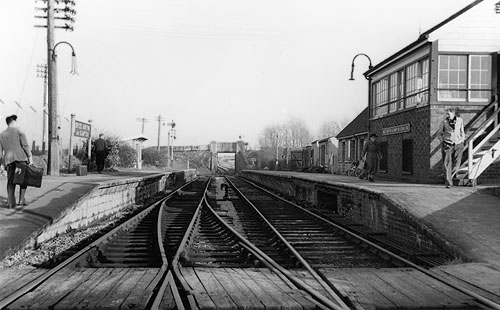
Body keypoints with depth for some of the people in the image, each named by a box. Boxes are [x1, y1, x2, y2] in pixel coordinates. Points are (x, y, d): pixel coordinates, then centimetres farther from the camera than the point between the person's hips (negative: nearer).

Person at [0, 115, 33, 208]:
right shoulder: (18, 131, 4)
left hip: (8, 159, 4)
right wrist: (30, 156, -3)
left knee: (11, 182, 5)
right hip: (20, 157, -4)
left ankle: (11, 203, 1)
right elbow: (25, 145, -4)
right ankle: (22, 199, -2)